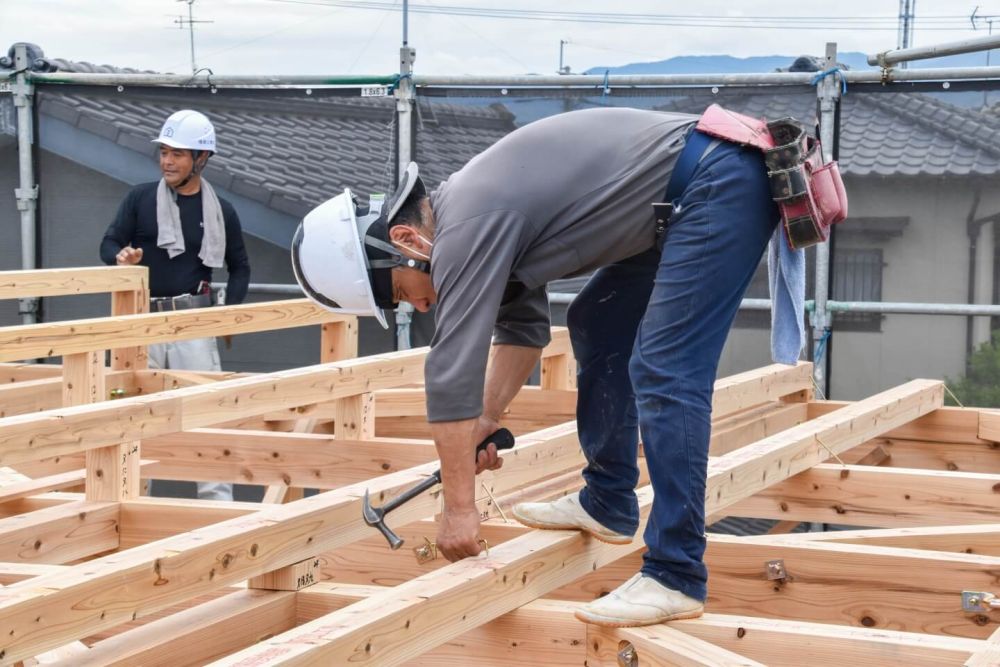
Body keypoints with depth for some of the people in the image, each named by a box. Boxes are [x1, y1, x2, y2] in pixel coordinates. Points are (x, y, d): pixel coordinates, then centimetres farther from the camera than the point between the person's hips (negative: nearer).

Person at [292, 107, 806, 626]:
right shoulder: (468, 209, 13)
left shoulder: (467, 227, -17)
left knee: (663, 377, -14)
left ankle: (675, 579, -11)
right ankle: (607, 504, 26)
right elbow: (522, 325, 25)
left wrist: (459, 507, -9)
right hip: (692, 196, 11)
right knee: (595, 325, 20)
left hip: (720, 189, -11)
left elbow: (452, 372, -15)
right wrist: (486, 422, 20)